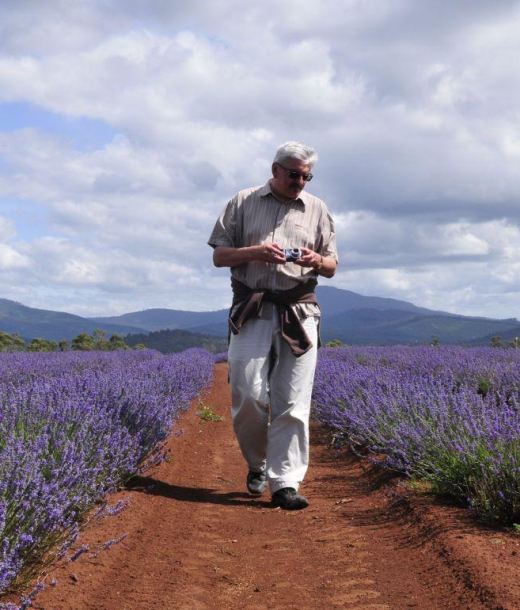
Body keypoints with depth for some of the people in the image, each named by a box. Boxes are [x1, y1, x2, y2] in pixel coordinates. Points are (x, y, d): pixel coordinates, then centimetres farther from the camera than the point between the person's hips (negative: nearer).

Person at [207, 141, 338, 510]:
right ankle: (257, 464, 16)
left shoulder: (317, 210, 15)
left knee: (293, 403, -5)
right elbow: (219, 255, 7)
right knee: (248, 394, -9)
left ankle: (286, 483, -2)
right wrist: (254, 251, -11)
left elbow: (332, 267, 16)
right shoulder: (243, 203, 10)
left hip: (299, 313, 1)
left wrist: (318, 260, -8)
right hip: (252, 311, -1)